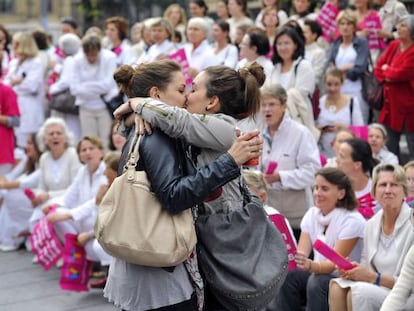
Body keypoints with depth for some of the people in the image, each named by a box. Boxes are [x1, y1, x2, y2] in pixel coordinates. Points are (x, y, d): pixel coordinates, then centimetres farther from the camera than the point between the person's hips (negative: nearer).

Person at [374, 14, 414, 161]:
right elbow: (379, 68, 11)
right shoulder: (393, 46, 9)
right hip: (391, 105, 8)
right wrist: (387, 76, -9)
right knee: (389, 147, 15)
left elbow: (401, 73, -20)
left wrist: (386, 69, -1)